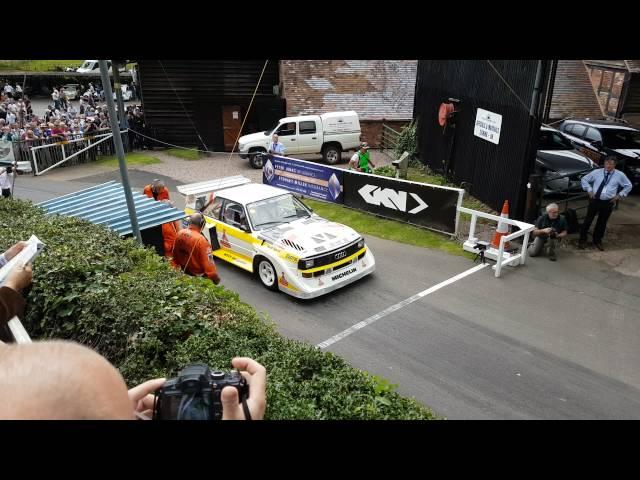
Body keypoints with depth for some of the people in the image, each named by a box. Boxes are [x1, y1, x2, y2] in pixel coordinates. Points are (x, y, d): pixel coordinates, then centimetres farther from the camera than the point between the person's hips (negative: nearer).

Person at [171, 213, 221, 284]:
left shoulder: (180, 233, -10)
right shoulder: (201, 240, -31)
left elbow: (175, 253, 5)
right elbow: (208, 261, -27)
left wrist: (177, 265, 22)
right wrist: (215, 277, -16)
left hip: (184, 271, 7)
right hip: (198, 275, -6)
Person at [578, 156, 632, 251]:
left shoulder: (620, 175, -2)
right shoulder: (596, 172, -4)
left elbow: (629, 186, 10)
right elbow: (584, 179, 7)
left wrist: (619, 195, 1)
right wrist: (589, 190, -2)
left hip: (608, 203, 1)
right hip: (595, 200, -1)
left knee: (602, 222, 12)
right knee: (588, 220, 4)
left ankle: (597, 241, 30)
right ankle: (582, 240, 17)